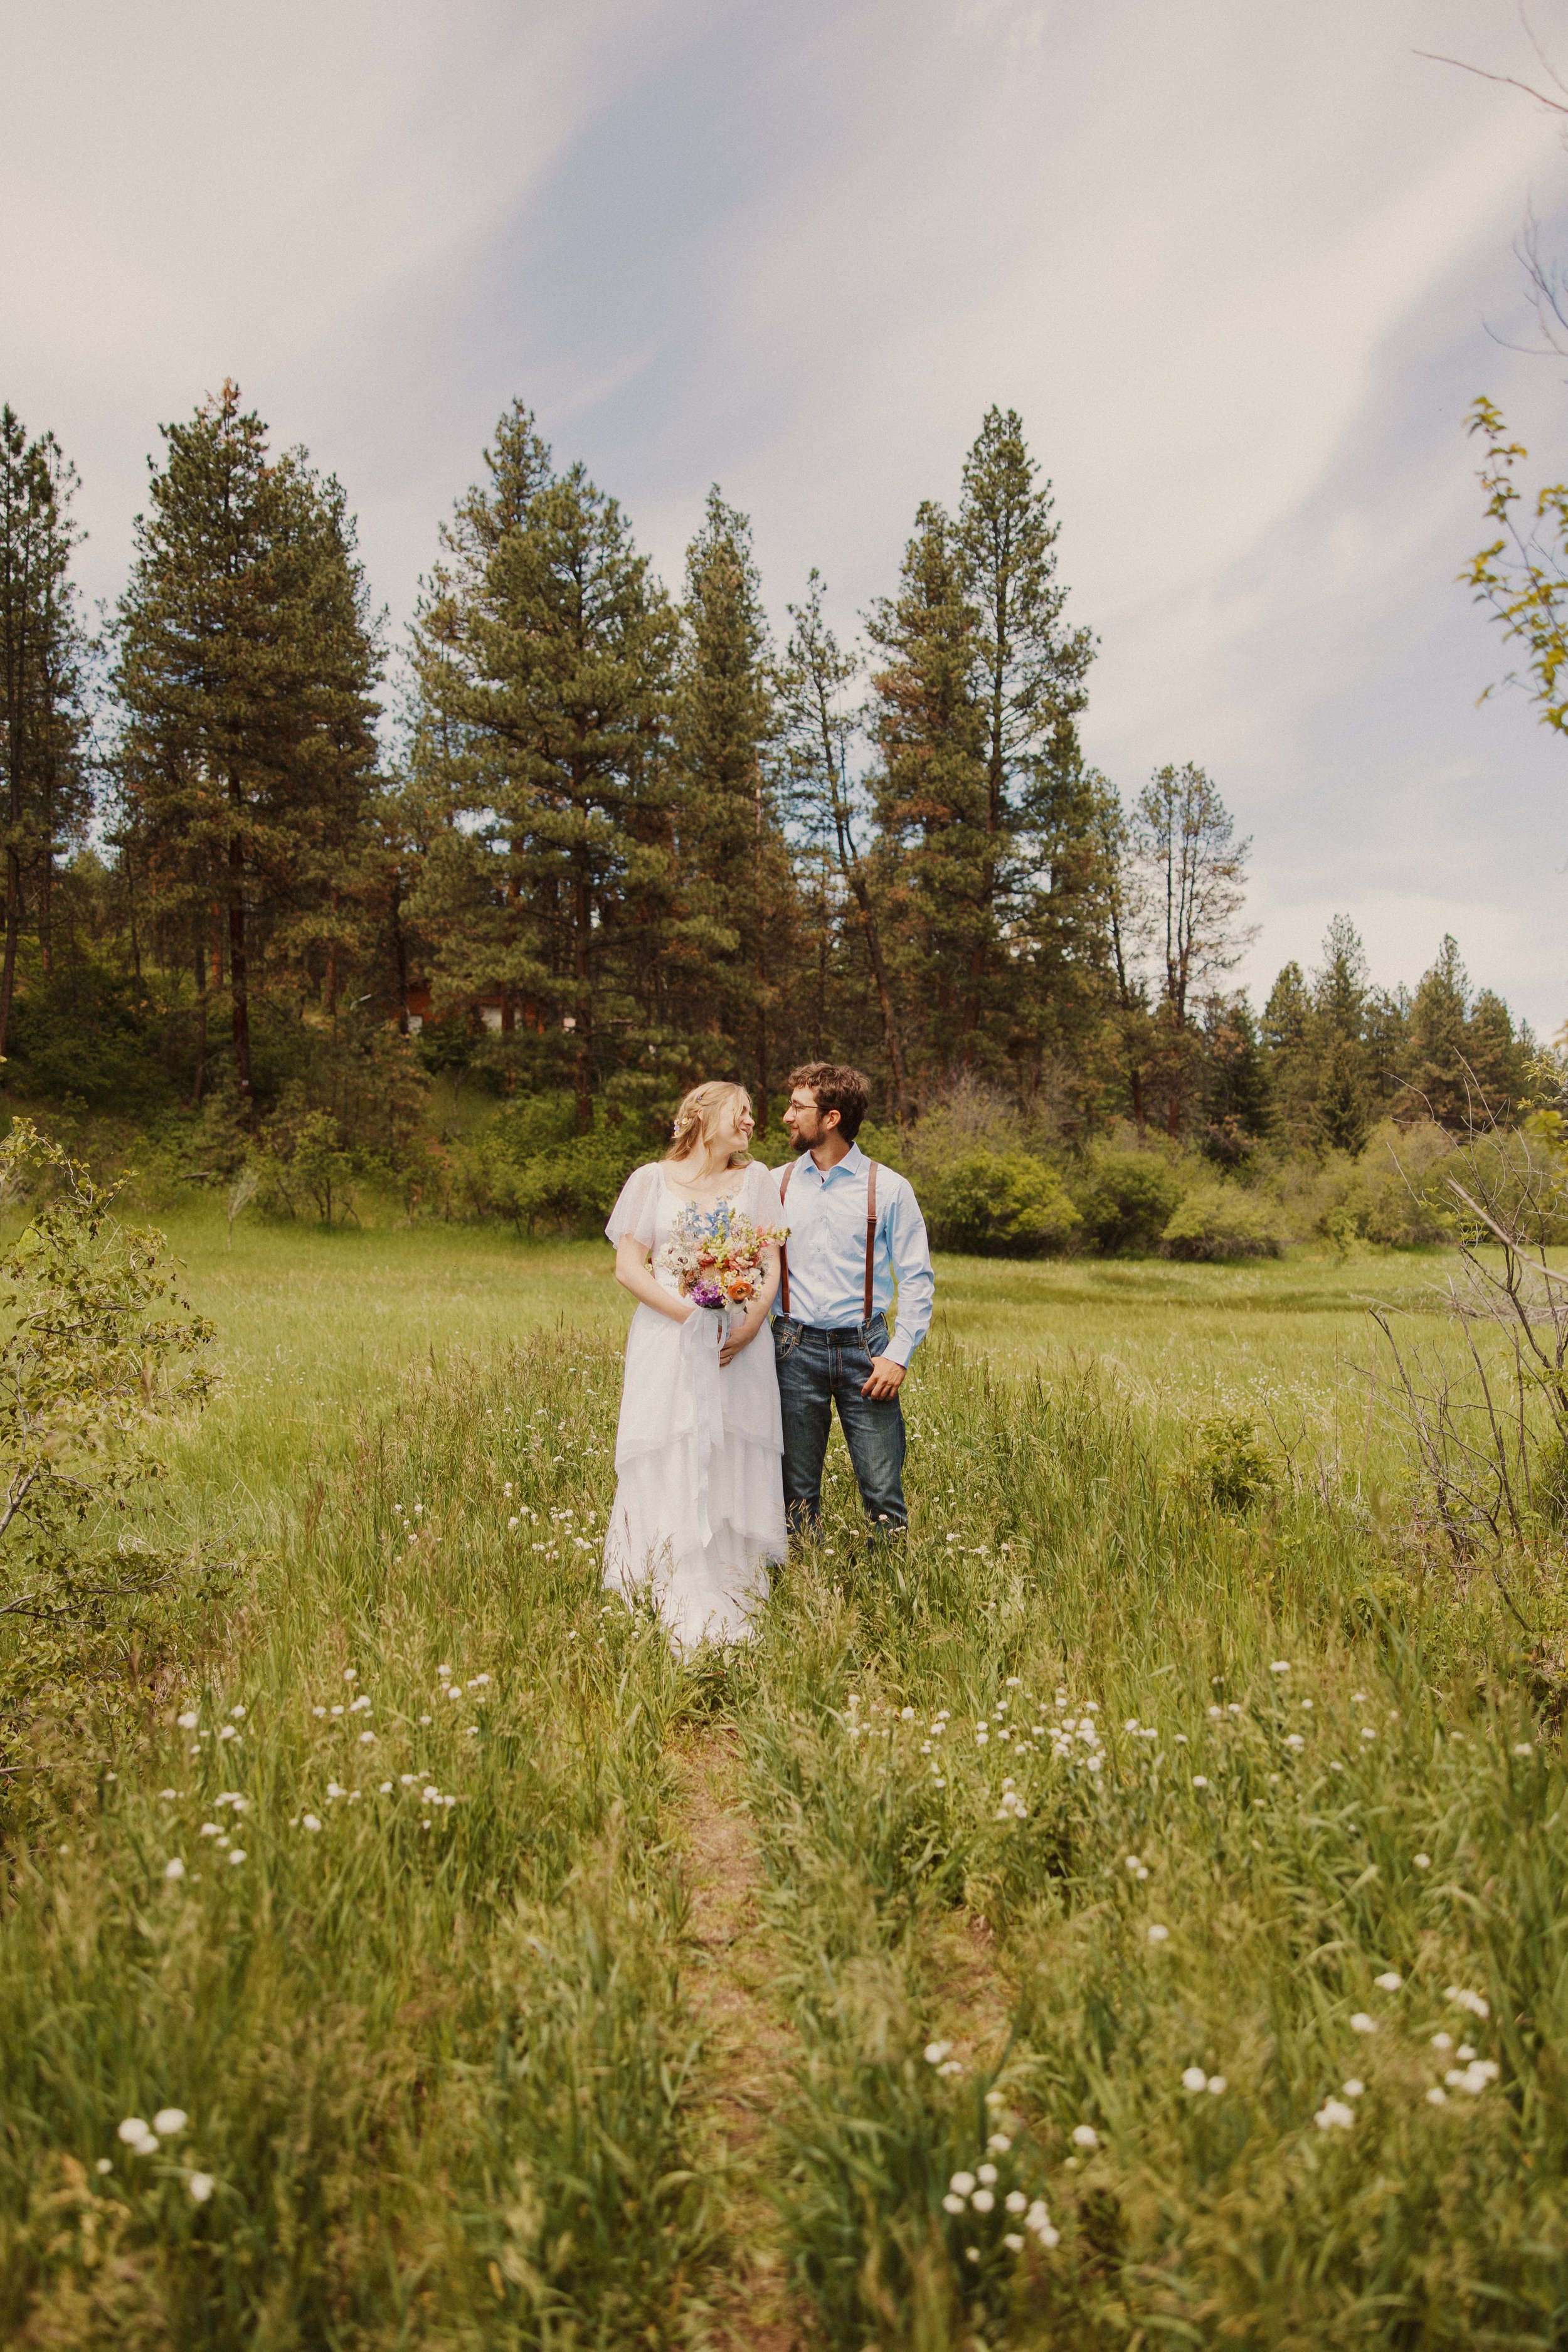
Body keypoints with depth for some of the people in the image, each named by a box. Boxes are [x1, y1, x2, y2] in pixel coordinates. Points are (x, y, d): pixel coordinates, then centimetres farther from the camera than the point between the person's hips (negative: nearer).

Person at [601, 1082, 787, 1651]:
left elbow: (773, 1264, 7)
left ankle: (731, 1619, 5)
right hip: (669, 1343, -1)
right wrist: (690, 1312, -14)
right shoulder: (651, 1180, 7)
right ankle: (671, 1615, 1)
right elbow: (628, 1267, 0)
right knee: (670, 1473, -5)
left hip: (739, 1346, 2)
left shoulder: (755, 1179, 12)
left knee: (735, 1472, -1)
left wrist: (750, 1324, -11)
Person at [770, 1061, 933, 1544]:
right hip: (795, 1348, 2)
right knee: (796, 1490, 8)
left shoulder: (889, 1189, 0)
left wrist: (899, 1355, -7)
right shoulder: (774, 1185, 8)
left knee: (883, 1488, -3)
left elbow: (917, 1278, 1)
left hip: (864, 1348, -2)